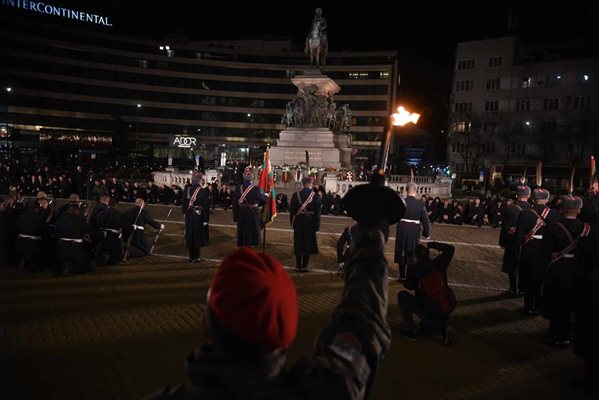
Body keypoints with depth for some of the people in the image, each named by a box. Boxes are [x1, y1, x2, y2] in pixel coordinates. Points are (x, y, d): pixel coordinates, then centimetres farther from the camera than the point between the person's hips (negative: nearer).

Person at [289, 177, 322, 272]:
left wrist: (292, 222, 9)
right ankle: (304, 266, 9)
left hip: (298, 223, 2)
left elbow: (291, 210, 0)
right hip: (310, 224, -1)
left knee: (298, 244, 9)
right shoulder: (316, 196, -8)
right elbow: (318, 212, -6)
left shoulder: (296, 195, -4)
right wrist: (317, 225, 1)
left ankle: (298, 266, 13)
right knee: (308, 244, 7)